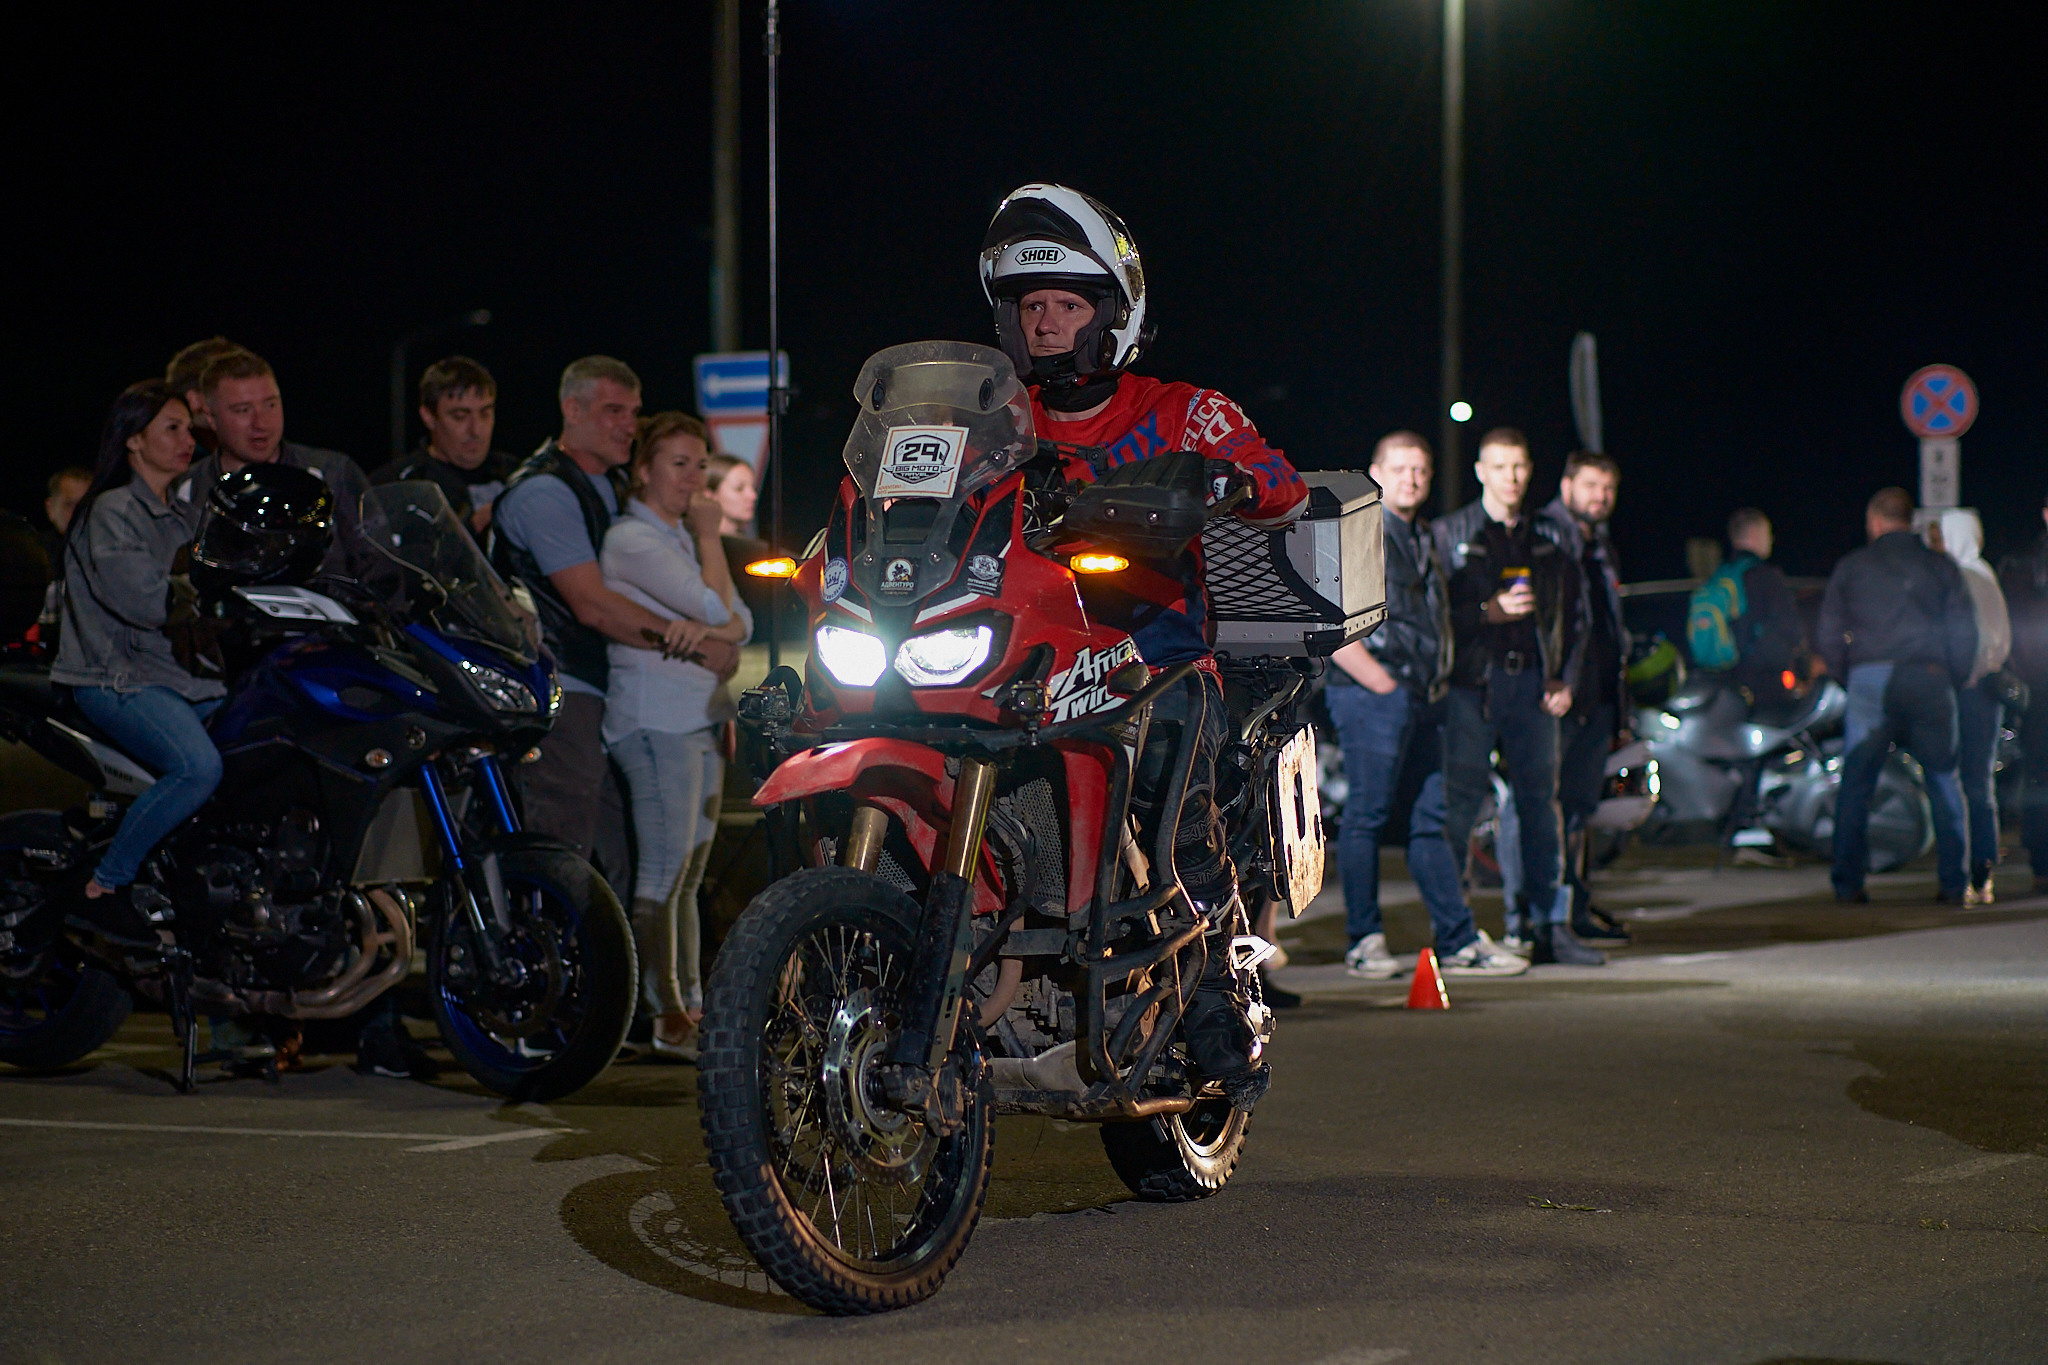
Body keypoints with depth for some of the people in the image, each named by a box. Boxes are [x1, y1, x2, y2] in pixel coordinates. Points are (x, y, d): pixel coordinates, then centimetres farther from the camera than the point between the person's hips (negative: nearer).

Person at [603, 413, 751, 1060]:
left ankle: (690, 1003, 12)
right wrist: (710, 537, -3)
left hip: (702, 715, 9)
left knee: (690, 872, 9)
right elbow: (715, 607, -16)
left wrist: (707, 631, -8)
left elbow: (740, 624, 13)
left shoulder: (680, 539, 21)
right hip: (655, 717, -9)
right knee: (665, 868, -11)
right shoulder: (632, 538, -9)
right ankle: (668, 1017, -11)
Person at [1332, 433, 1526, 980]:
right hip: (1372, 695, -8)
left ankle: (1458, 941, 8)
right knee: (1368, 812, -5)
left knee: (1433, 815, 7)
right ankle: (1364, 941, 1)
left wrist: (1439, 683, 14)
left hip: (1425, 699, 8)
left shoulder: (1425, 538, 21)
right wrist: (1382, 684, -14)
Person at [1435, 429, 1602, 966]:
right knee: (1460, 802, -6)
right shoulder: (1450, 534, 2)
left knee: (1541, 800, 4)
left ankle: (1550, 925, 9)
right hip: (1474, 684, -4)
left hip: (1532, 682, 4)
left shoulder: (1546, 539, 14)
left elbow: (1574, 614, 18)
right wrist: (1489, 611, -17)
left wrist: (1565, 680, 7)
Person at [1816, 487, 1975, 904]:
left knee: (1855, 783, 4)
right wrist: (1953, 681, 16)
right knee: (1943, 782, 6)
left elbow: (1829, 635, 8)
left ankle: (1847, 882, 0)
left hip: (1869, 679, 0)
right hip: (1929, 678, 0)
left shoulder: (1851, 566, 9)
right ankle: (1953, 882, 1)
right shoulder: (1941, 567, 10)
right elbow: (1964, 634, 7)